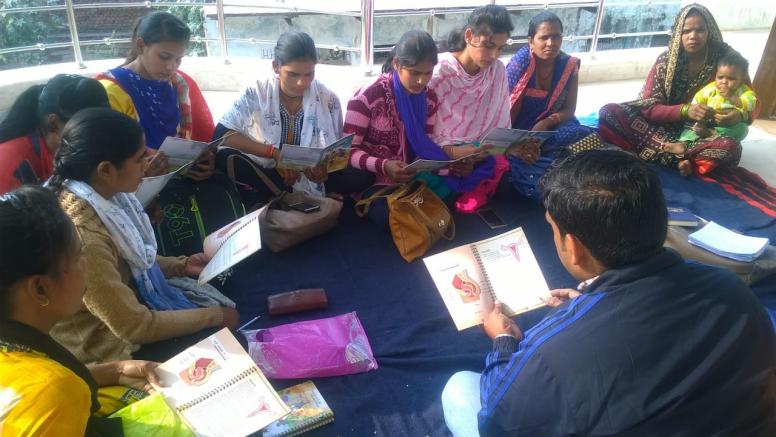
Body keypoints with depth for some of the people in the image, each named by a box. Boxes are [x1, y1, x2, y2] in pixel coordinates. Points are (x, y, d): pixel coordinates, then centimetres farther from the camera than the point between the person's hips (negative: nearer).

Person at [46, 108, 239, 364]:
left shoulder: (99, 194, -8)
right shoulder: (83, 236, -34)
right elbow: (134, 327, -27)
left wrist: (180, 264, 1)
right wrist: (214, 316, -17)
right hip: (114, 346, -7)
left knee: (224, 304, 9)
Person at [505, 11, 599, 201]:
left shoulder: (569, 65, -1)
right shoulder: (519, 64, -13)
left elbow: (569, 109, 3)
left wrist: (546, 123, -19)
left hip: (552, 127, 4)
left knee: (592, 139, -26)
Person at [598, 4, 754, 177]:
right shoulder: (666, 60, -4)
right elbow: (648, 107, -9)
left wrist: (739, 115, -24)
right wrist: (685, 110, -27)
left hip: (704, 135, -2)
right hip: (666, 128, 2)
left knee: (730, 147, -37)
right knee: (609, 112, -22)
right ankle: (681, 157, -25)